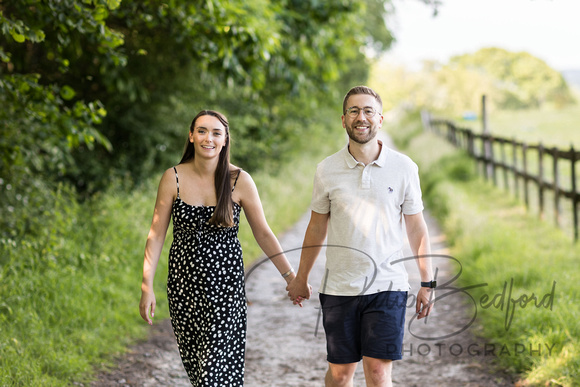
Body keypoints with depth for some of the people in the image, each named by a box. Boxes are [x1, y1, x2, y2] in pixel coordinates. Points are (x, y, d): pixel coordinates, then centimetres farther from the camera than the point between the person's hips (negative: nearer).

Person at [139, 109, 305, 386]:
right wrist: (147, 286, -3)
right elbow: (156, 235, 0)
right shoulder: (173, 178, -2)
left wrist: (291, 277, 2)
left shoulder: (239, 181, -4)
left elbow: (263, 234, 3)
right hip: (184, 283, 2)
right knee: (193, 361, 7)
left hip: (225, 283, -2)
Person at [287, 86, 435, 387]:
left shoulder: (404, 168, 0)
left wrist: (427, 283, 5)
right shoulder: (327, 170, 2)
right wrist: (301, 279, 18)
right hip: (339, 287, 1)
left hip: (387, 286, -1)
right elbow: (317, 227, 13)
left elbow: (416, 228, 6)